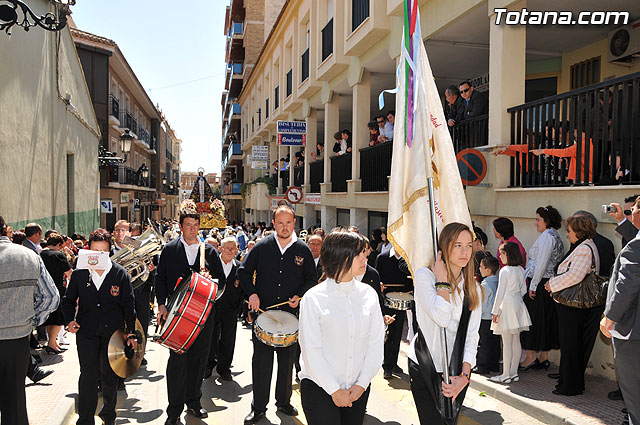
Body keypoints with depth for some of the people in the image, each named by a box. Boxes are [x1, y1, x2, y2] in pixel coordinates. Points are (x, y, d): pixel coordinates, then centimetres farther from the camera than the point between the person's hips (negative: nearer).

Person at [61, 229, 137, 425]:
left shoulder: (120, 273, -4)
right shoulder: (79, 274, 0)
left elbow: (128, 305, 1)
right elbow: (68, 300, 12)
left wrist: (131, 332, 0)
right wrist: (69, 320, -5)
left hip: (113, 331, 0)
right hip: (87, 331, 1)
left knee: (110, 375, 10)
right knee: (88, 375, -1)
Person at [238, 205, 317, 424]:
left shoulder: (303, 250, 1)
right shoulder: (262, 246, -2)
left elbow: (312, 279, 9)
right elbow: (243, 271, 5)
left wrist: (299, 296, -7)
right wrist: (252, 294, -8)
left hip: (291, 314, 1)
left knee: (287, 361, 12)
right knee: (261, 361, 4)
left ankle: (284, 401, 30)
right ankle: (258, 407, 17)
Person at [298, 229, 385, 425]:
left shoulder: (368, 294, 1)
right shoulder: (313, 298, -10)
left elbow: (375, 343, 1)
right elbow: (311, 350, -11)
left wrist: (362, 383, -6)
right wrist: (334, 390, -11)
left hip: (358, 389, 4)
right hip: (320, 388, -3)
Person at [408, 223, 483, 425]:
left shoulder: (473, 288, 6)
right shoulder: (424, 275, -9)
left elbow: (472, 335, 0)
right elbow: (441, 318, -24)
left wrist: (464, 375, -11)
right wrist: (442, 278, -16)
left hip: (458, 368, 4)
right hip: (424, 368, -4)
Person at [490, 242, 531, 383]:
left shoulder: (505, 270, -14)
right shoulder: (521, 270, 7)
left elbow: (500, 292, -14)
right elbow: (524, 290, 12)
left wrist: (495, 311, -10)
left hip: (507, 306, -7)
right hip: (518, 305, 7)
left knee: (507, 343, -3)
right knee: (516, 341, 10)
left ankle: (506, 375, 1)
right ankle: (514, 373, 16)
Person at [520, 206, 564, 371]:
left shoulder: (547, 236, -13)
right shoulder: (556, 236, 16)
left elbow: (542, 264, -19)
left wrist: (533, 285, -16)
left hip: (540, 284, -10)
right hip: (549, 283, 10)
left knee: (533, 318, -3)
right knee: (546, 319, 11)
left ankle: (530, 357, 2)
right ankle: (544, 358, 18)